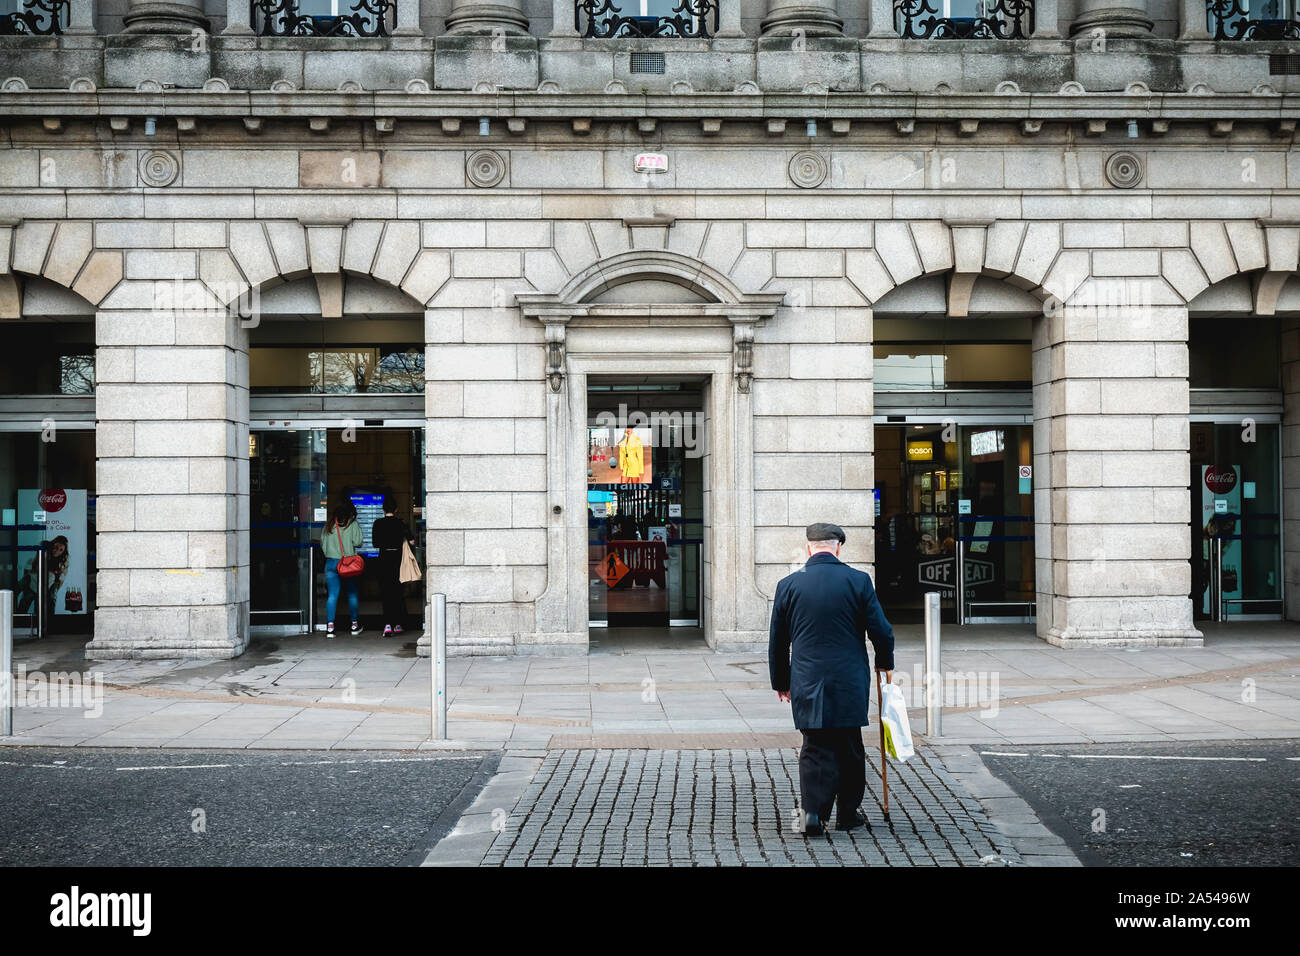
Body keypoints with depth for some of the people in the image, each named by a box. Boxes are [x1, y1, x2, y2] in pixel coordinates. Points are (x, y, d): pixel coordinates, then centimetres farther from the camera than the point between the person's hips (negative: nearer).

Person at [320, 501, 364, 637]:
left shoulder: (329, 525, 6)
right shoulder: (353, 524, -5)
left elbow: (322, 543, 10)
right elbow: (358, 542, -8)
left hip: (330, 563, 3)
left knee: (332, 595, 2)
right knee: (352, 594, 11)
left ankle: (330, 626, -6)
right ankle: (354, 624, 19)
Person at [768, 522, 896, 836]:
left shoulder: (788, 585, 0)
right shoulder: (858, 581, -4)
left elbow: (777, 642, 7)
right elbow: (881, 631, -3)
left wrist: (781, 682, 19)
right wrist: (884, 663, 16)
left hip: (807, 683, 1)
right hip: (849, 680, -1)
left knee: (815, 748, 5)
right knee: (849, 747, 12)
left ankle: (814, 813, -6)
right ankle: (848, 813, 19)